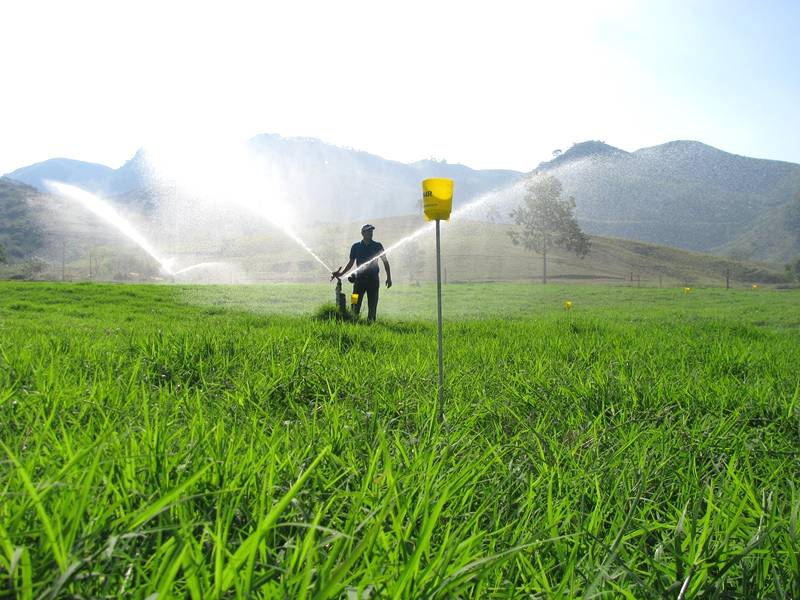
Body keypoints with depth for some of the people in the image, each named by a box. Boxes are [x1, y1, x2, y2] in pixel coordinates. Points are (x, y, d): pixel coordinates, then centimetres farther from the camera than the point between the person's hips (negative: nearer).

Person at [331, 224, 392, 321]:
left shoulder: (377, 246, 4)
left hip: (373, 279, 0)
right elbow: (351, 263, 10)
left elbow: (385, 261, 9)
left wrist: (389, 277, 3)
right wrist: (340, 273, -1)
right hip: (360, 278, 0)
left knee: (372, 306, 2)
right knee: (355, 304, -5)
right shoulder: (356, 246, 5)